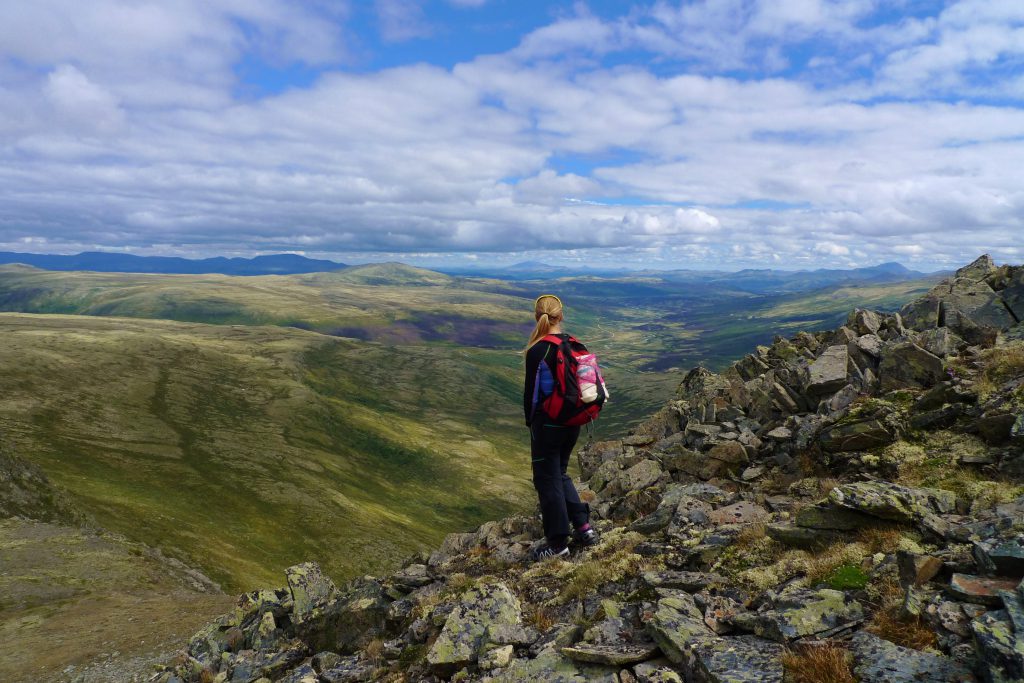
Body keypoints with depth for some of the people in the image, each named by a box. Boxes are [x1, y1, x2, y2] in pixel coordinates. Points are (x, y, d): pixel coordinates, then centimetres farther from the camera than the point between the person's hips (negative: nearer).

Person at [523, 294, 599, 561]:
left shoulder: (537, 352, -18)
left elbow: (531, 391, -12)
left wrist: (529, 419, 4)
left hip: (547, 423, -7)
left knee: (547, 480, 6)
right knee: (560, 473, 23)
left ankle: (558, 543, 13)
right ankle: (583, 527, 20)